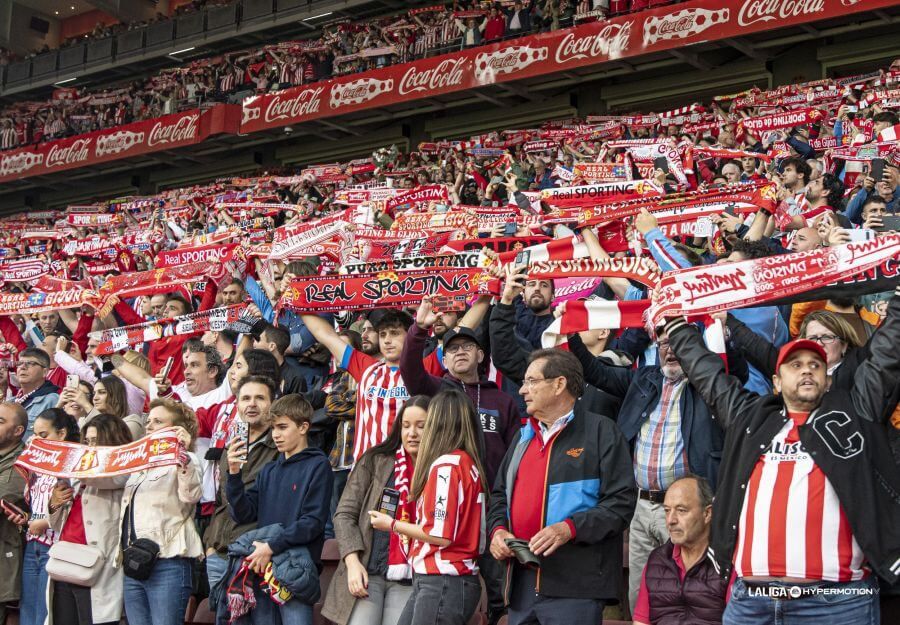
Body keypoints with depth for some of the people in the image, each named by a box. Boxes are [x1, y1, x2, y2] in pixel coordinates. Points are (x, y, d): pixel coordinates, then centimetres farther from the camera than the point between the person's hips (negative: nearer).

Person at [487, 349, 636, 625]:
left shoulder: (601, 431, -1)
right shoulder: (525, 435, 21)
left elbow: (621, 501, -9)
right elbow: (499, 494, 27)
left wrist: (570, 528, -21)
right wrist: (498, 529, 6)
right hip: (521, 581, 7)